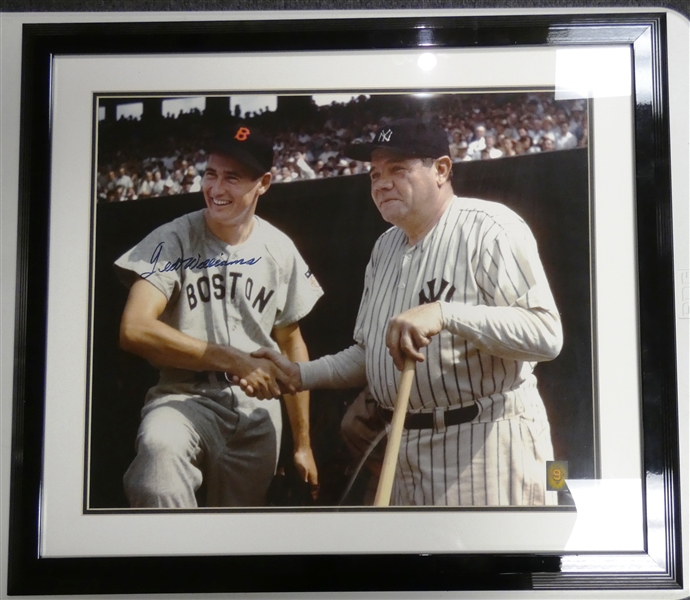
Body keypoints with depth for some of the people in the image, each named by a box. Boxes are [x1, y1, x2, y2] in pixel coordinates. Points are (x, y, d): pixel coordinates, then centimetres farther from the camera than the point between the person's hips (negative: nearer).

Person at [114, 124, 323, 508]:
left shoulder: (281, 251, 5)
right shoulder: (173, 240, -7)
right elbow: (134, 329, -20)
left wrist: (303, 443, 14)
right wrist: (234, 360, -23)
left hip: (258, 408, 4)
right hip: (185, 397, -4)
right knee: (160, 447, -37)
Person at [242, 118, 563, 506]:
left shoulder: (488, 227, -11)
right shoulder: (386, 246, 14)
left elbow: (547, 334, -23)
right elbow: (369, 354, 18)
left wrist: (445, 314, -32)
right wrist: (300, 375, 4)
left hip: (486, 441, -7)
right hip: (406, 446, 7)